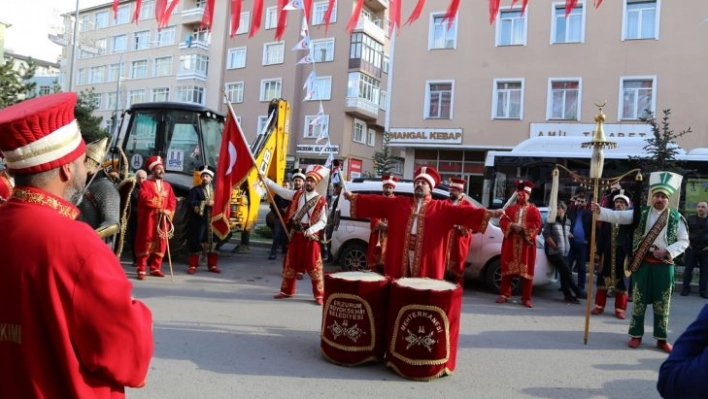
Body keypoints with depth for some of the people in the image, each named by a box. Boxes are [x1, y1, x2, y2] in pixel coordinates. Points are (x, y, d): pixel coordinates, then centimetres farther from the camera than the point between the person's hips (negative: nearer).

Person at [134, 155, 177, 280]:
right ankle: (141, 270, 0)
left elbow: (173, 202, 8)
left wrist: (168, 212, -9)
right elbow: (145, 199, -15)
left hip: (163, 220, 5)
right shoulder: (146, 184, 0)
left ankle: (155, 269, 15)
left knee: (160, 244, 6)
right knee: (145, 243, -3)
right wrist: (159, 201, -12)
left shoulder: (168, 186, 16)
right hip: (149, 219, -5)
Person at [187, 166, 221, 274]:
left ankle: (212, 265, 16)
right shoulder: (194, 190, 3)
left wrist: (214, 204, -9)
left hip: (213, 221, 3)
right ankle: (193, 265, 8)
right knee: (196, 242, -1)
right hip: (199, 221, -3)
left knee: (212, 242, 7)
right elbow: (191, 203, -10)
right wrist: (204, 203, -16)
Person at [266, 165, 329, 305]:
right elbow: (280, 190, 9)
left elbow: (323, 221, -7)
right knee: (290, 263, 13)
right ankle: (287, 291, 27)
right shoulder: (297, 194, 7)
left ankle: (319, 295, 6)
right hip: (296, 234, 5)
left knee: (314, 266, -2)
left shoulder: (320, 200, -7)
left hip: (311, 236, -5)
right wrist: (265, 180, 3)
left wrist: (311, 230, -22)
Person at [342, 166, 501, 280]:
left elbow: (461, 211, -5)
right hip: (400, 260, 2)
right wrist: (354, 197, 5)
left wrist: (488, 213, -16)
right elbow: (377, 201, 10)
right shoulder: (398, 203, 13)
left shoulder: (441, 208, 5)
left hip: (426, 263, -2)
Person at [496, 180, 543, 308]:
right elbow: (503, 221, 3)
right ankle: (505, 294, 12)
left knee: (526, 270, -2)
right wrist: (512, 225, -15)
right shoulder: (510, 208, 15)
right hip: (510, 242, 2)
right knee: (507, 268, 2)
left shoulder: (534, 210, 8)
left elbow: (536, 224, -5)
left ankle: (526, 298, 5)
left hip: (526, 243, -2)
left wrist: (523, 228, -16)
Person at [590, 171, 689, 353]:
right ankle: (636, 335, 18)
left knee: (662, 303, 7)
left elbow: (684, 241, 4)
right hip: (642, 263, 0)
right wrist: (600, 211, -25)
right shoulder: (640, 213, 1)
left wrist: (667, 251, -12)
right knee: (639, 300, 7)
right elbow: (618, 216, -9)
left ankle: (661, 338, 21)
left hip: (664, 265, 0)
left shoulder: (676, 218, 1)